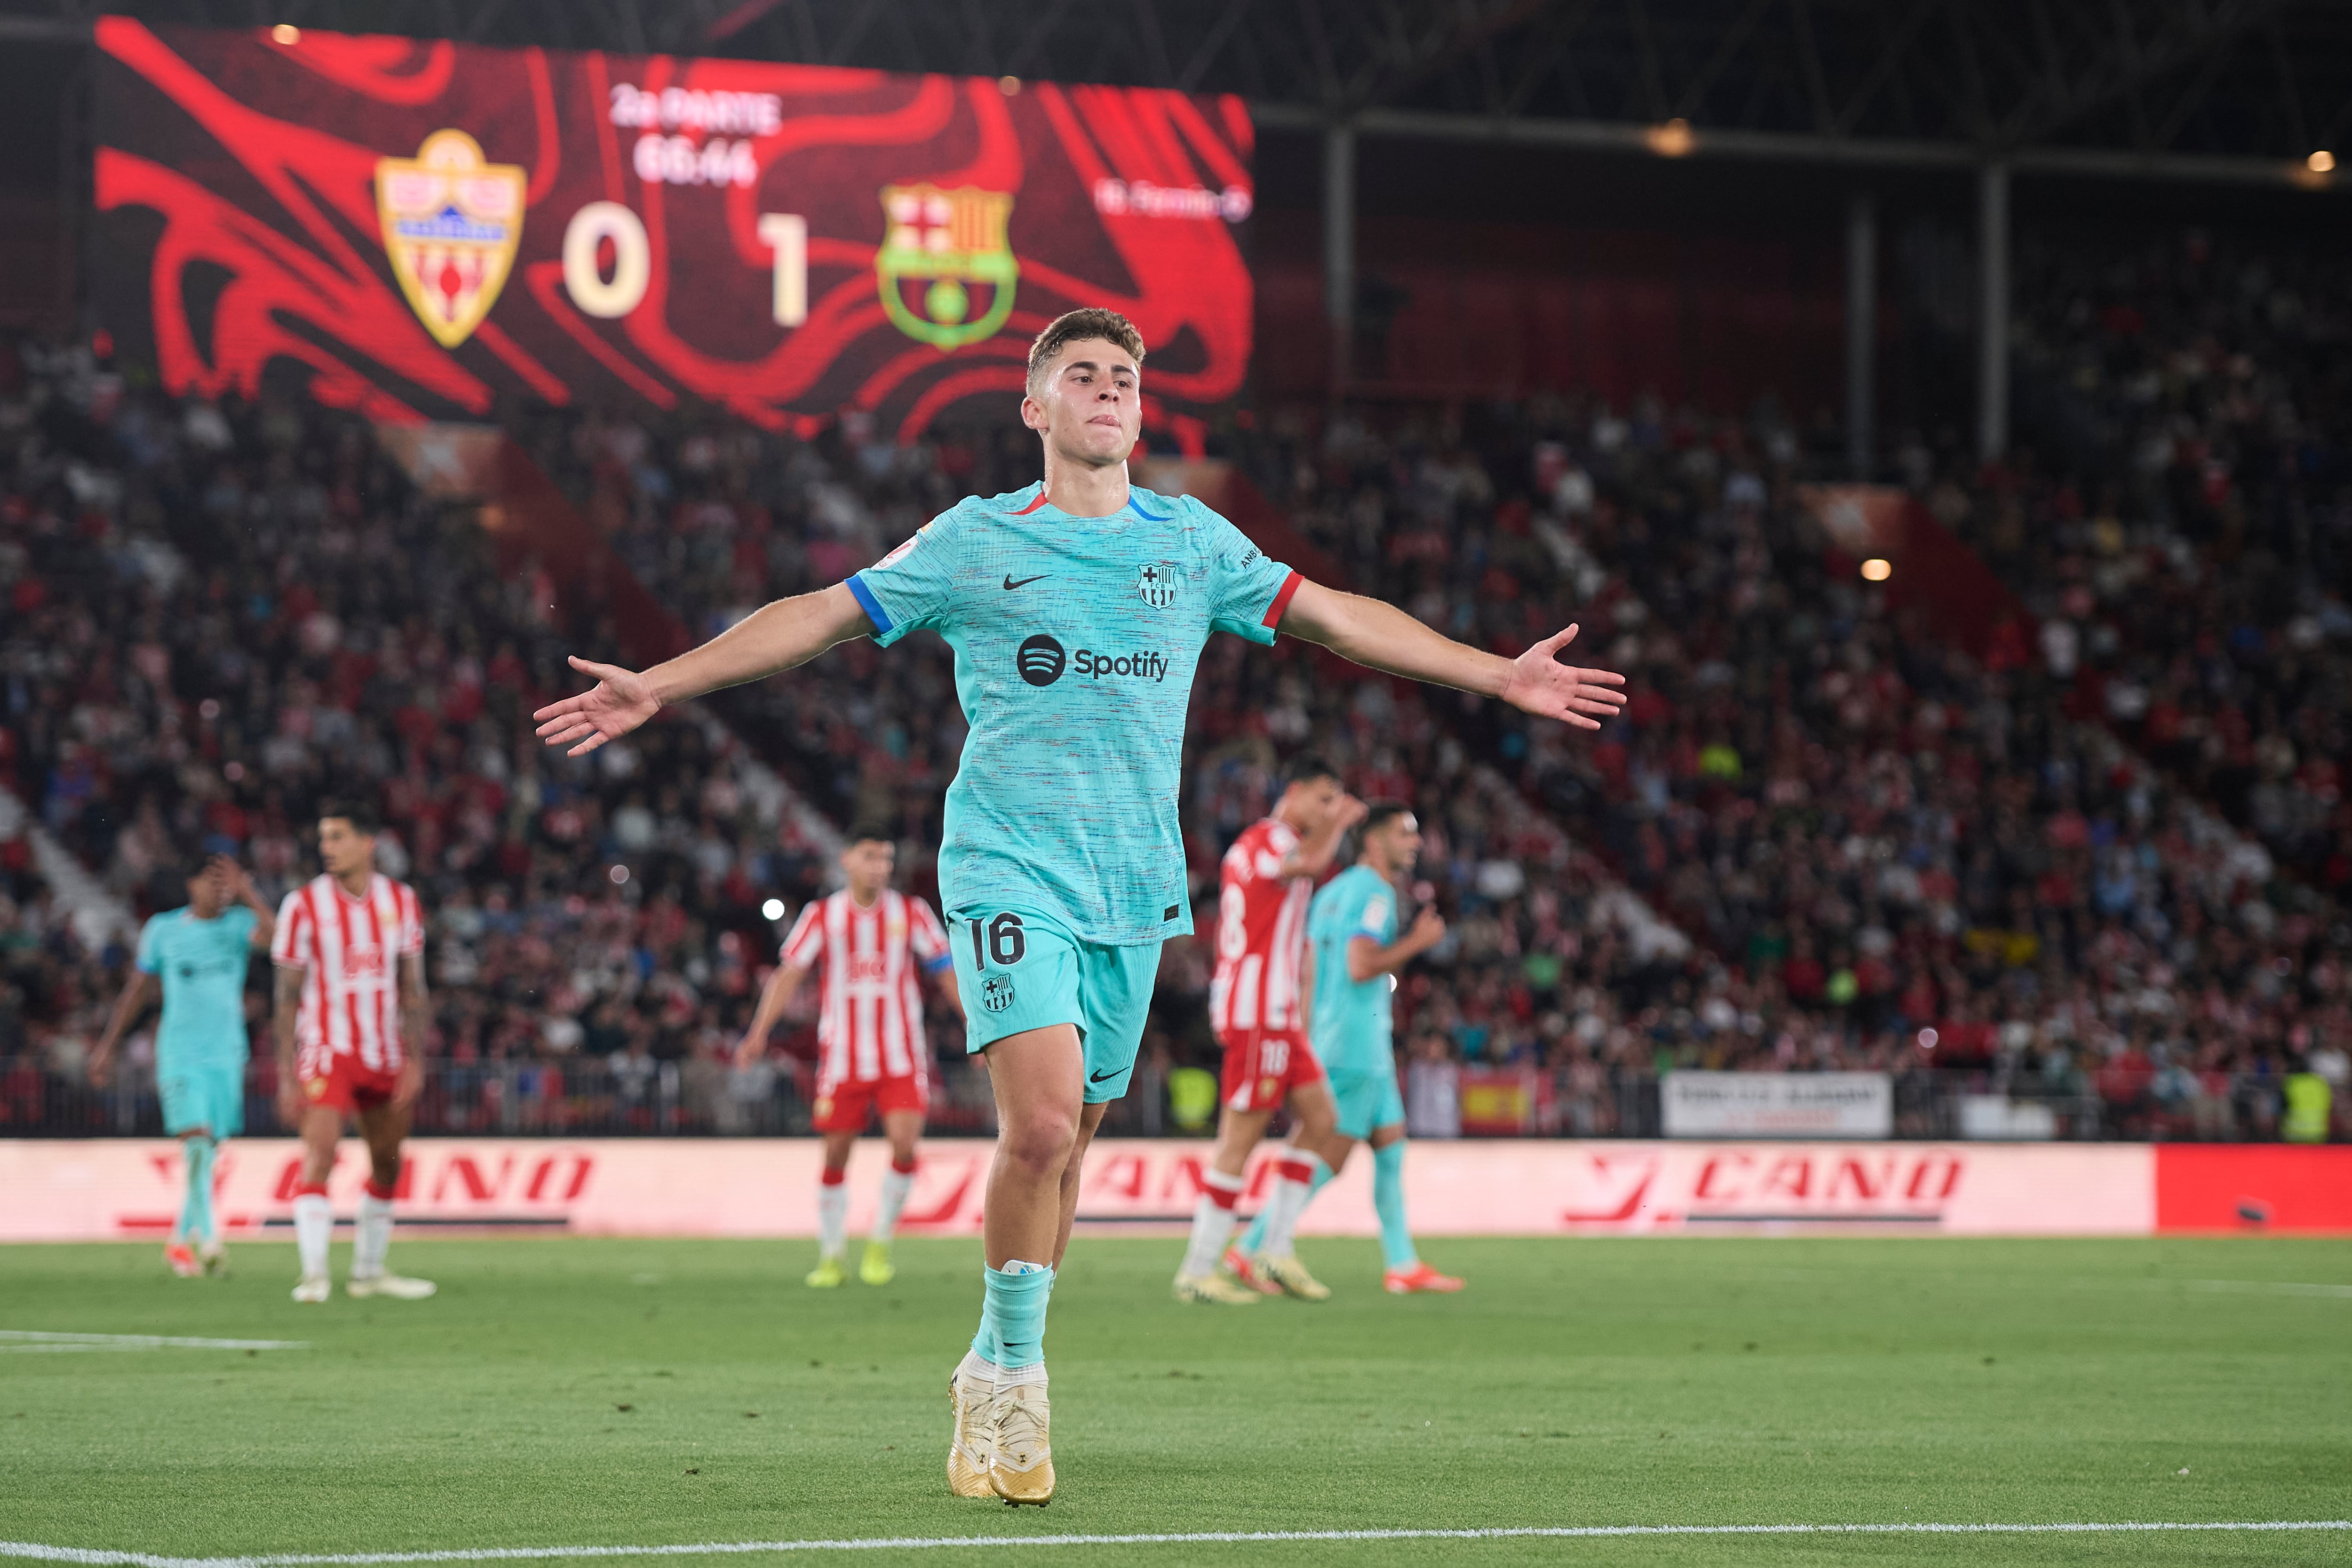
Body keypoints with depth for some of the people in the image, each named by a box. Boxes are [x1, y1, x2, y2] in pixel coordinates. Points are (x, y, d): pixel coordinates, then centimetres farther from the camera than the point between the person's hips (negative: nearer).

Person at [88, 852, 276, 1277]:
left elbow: (272, 933, -20)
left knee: (208, 1152, 7)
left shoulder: (239, 924, 3)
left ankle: (181, 1240, 20)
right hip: (179, 1055, -2)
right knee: (196, 1141, -18)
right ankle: (208, 1237, -20)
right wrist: (107, 1046, 12)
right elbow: (137, 989, 12)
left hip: (227, 1055, 2)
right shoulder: (163, 931, 3)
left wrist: (245, 892, -20)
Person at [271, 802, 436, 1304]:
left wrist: (414, 1059, -1)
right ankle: (314, 1274, -23)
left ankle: (369, 1271, 25)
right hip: (326, 1051, -4)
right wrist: (286, 1075, -9)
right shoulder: (304, 905, -7)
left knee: (388, 1164, 11)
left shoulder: (401, 901, 3)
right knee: (319, 1156, -18)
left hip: (384, 1054, 4)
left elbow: (411, 987, 8)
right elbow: (288, 996, -4)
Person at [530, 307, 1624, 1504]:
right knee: (1041, 1122, -20)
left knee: (1063, 1144, 5)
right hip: (1009, 866, -4)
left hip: (1136, 881, 4)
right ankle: (1010, 1381, -5)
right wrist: (657, 688, 1)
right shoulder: (975, 540, 3)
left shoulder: (1192, 541, 11)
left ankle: (994, 1382, 20)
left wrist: (1500, 676, 15)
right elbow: (818, 617, 6)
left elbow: (1335, 616, 17)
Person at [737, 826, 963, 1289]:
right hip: (843, 1055, 0)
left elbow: (947, 973, 7)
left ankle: (881, 1243, 5)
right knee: (835, 1155, 0)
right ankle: (830, 1256, 14)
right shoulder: (822, 915, 2)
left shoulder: (912, 913, 3)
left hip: (901, 1056, 0)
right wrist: (759, 1032, -14)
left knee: (904, 1145, -15)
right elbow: (789, 973, -3)